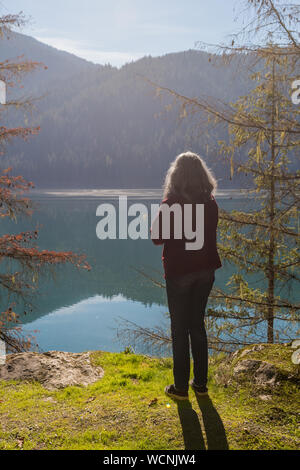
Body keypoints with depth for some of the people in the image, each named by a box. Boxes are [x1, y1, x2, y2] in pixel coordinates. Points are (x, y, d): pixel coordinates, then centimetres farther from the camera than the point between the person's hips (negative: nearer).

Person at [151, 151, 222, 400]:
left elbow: (158, 238, -8)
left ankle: (181, 387, 13)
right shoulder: (210, 203, 0)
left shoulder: (171, 204, -14)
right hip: (205, 269, 5)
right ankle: (200, 383, 24)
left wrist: (156, 220, 9)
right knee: (198, 324, 16)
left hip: (178, 271, -4)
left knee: (179, 328, 6)